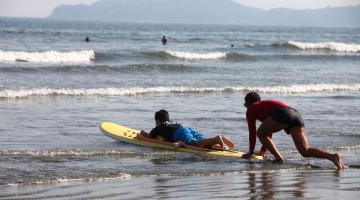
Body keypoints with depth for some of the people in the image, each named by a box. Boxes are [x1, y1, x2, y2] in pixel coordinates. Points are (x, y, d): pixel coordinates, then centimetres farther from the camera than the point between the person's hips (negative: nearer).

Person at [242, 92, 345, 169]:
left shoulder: (251, 110, 22)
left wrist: (251, 152, 29)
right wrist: (262, 151, 56)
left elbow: (252, 132, 19)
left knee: (260, 133, 15)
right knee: (305, 151, -2)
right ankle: (333, 156, -25)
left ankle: (279, 158, -2)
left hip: (282, 114, -7)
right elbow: (268, 132, 49)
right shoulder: (265, 105, 43)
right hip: (296, 114, 7)